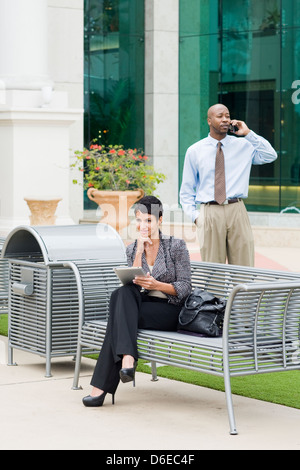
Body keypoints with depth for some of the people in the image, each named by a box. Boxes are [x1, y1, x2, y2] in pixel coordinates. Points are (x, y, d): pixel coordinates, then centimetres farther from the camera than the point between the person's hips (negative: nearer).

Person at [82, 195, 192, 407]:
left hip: (169, 311, -4)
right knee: (122, 292, -32)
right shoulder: (132, 249, 12)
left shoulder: (176, 246, -1)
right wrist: (140, 250, -9)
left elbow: (185, 288, -5)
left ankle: (103, 385, -33)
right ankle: (127, 358, -47)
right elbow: (132, 281, -1)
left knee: (120, 316, -31)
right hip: (141, 305, 4)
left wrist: (156, 284, -22)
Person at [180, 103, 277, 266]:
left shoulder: (243, 146, 10)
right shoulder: (194, 151, 8)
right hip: (210, 213, -1)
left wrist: (248, 134, -1)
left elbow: (270, 156, -2)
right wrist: (194, 215, 0)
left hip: (237, 211, 1)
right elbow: (187, 190, 12)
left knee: (244, 266, -1)